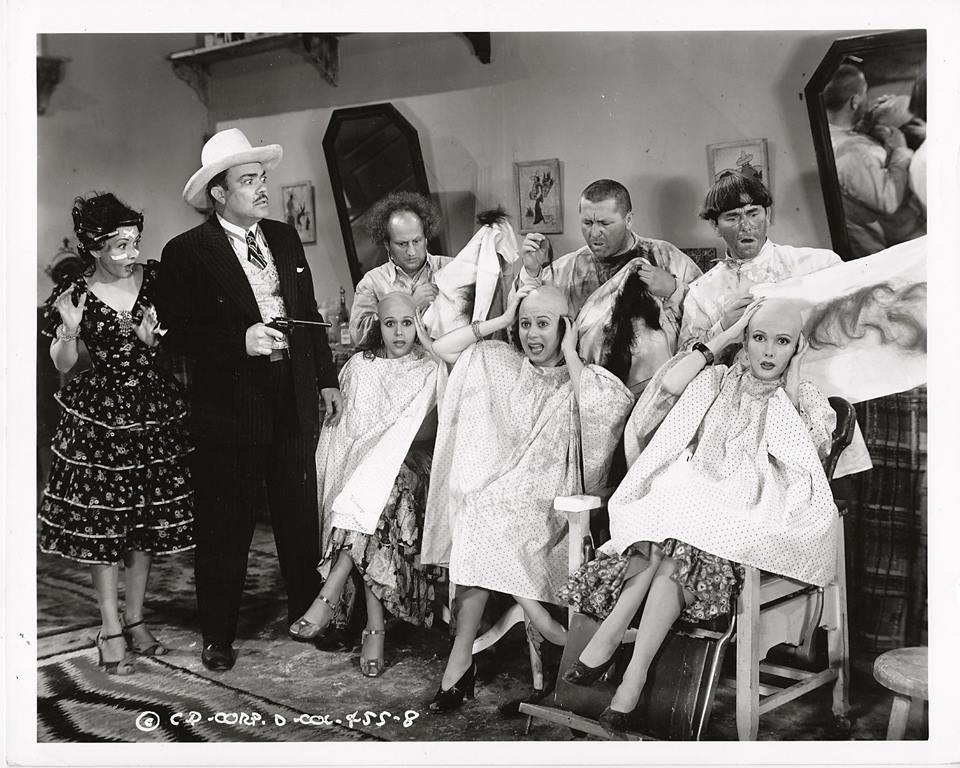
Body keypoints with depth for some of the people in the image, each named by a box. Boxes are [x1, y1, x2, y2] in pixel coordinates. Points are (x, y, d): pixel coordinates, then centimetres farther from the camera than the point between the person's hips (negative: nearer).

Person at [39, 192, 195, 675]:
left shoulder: (154, 279, 0)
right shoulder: (73, 295, -5)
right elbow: (63, 365, -1)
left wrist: (156, 336, -12)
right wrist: (69, 332, -20)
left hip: (154, 412, 3)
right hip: (98, 417, -3)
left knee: (147, 523, 9)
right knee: (101, 523, 0)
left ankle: (134, 619, 23)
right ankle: (110, 630, 11)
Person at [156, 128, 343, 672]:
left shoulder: (285, 238, 9)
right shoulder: (188, 252, -7)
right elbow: (175, 334, -10)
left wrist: (327, 379, 10)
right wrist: (239, 341, -22)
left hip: (295, 406, 5)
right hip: (231, 409, -4)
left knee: (302, 520, 14)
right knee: (225, 530, 8)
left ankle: (309, 616, 32)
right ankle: (219, 637, 24)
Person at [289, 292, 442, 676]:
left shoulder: (429, 371, 10)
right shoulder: (359, 365, 18)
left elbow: (428, 431, -2)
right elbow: (340, 420, 15)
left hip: (404, 467, -2)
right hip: (355, 462, 2)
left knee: (375, 490, -36)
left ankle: (328, 598, -37)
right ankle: (375, 627, -30)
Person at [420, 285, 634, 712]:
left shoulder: (584, 377, 4)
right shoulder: (501, 364, 16)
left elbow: (602, 407, -19)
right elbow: (441, 348, 11)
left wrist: (569, 352, -7)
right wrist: (499, 321, 9)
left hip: (548, 499, -4)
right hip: (493, 482, 4)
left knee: (483, 523, -26)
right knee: (477, 511, -26)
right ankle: (539, 620, -15)